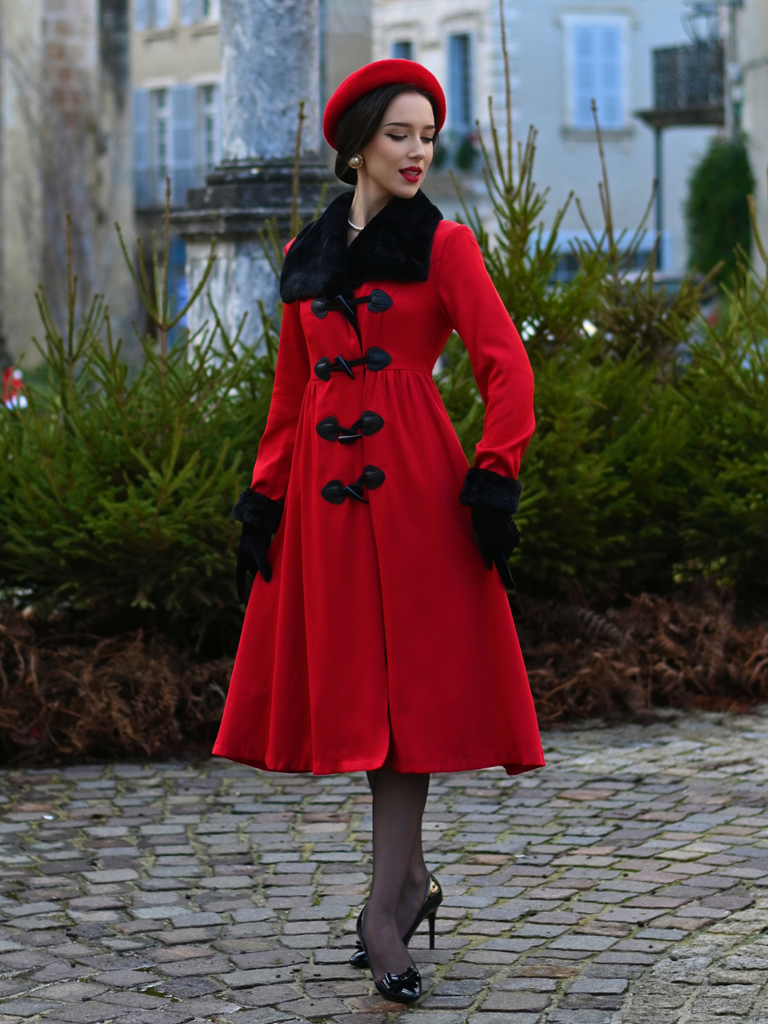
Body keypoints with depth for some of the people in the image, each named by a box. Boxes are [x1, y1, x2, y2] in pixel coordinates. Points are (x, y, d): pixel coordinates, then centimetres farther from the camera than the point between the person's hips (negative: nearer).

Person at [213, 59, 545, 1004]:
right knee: (348, 682, 6)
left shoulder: (443, 245, 2)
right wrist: (264, 498, 12)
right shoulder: (306, 255, 14)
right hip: (324, 485, 5)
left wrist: (493, 479, -15)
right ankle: (410, 876, 19)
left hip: (415, 481, -5)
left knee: (407, 684, -6)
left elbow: (506, 367, -5)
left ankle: (385, 904, -6)